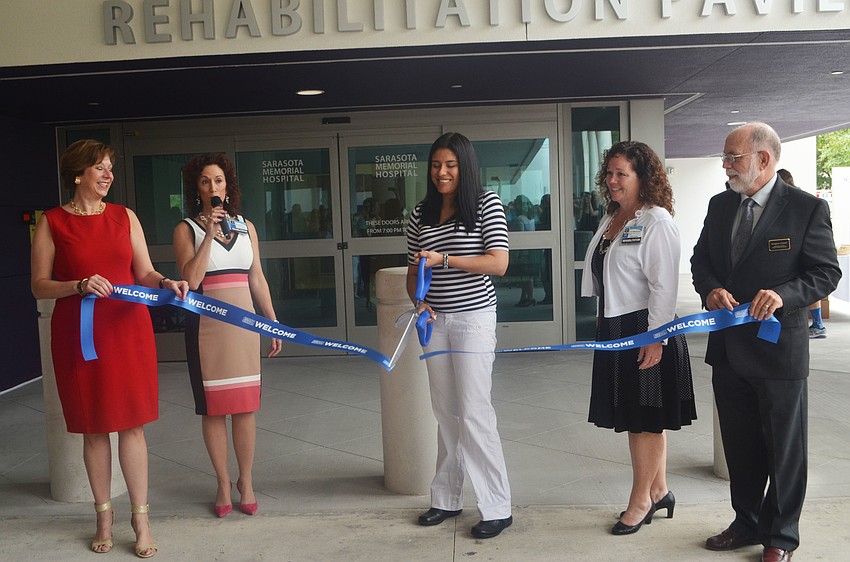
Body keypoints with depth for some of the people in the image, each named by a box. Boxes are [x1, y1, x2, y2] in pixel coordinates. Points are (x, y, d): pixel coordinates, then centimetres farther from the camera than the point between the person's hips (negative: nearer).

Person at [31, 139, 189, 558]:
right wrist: (79, 285, -18)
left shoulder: (125, 217, 9)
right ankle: (104, 515, 23)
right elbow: (39, 286, 0)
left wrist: (165, 283, -15)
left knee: (132, 424, 2)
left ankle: (140, 518, 10)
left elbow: (144, 273, 6)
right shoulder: (52, 223, 1)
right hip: (78, 334, -1)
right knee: (93, 427, 8)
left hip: (127, 329, 1)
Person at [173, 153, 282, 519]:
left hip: (244, 322, 2)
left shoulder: (246, 227, 10)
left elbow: (258, 280, 12)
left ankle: (246, 481, 19)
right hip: (207, 324, -2)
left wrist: (274, 323, 9)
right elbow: (191, 279, -13)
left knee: (245, 406, 5)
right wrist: (210, 234, -15)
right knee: (213, 408, 3)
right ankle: (223, 484, 18)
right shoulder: (186, 229, 1)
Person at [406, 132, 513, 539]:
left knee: (474, 412, -6)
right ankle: (447, 499, 22)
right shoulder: (421, 213, 8)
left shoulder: (486, 204, -5)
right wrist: (418, 301, -6)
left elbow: (498, 263, -13)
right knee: (445, 412, 11)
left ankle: (497, 508, 5)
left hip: (473, 318, -5)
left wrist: (444, 259, -20)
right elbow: (413, 270, 13)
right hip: (434, 321, 5)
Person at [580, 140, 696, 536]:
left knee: (645, 418, 4)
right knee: (635, 416, 16)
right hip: (614, 328, 9)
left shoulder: (656, 221, -13)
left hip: (644, 330, -8)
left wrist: (655, 338, -20)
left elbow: (664, 285, -18)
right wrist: (604, 324, 16)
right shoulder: (610, 220, 12)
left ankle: (640, 500, 18)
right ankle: (659, 491, 31)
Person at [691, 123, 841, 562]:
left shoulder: (807, 208, -10)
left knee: (784, 450, 9)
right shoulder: (720, 205, 6)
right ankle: (747, 523, 35)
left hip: (778, 348, -5)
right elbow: (700, 260, 12)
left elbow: (826, 272, -9)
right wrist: (711, 290, -9)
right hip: (728, 348, 6)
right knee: (740, 446, 18)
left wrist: (784, 295, -25)